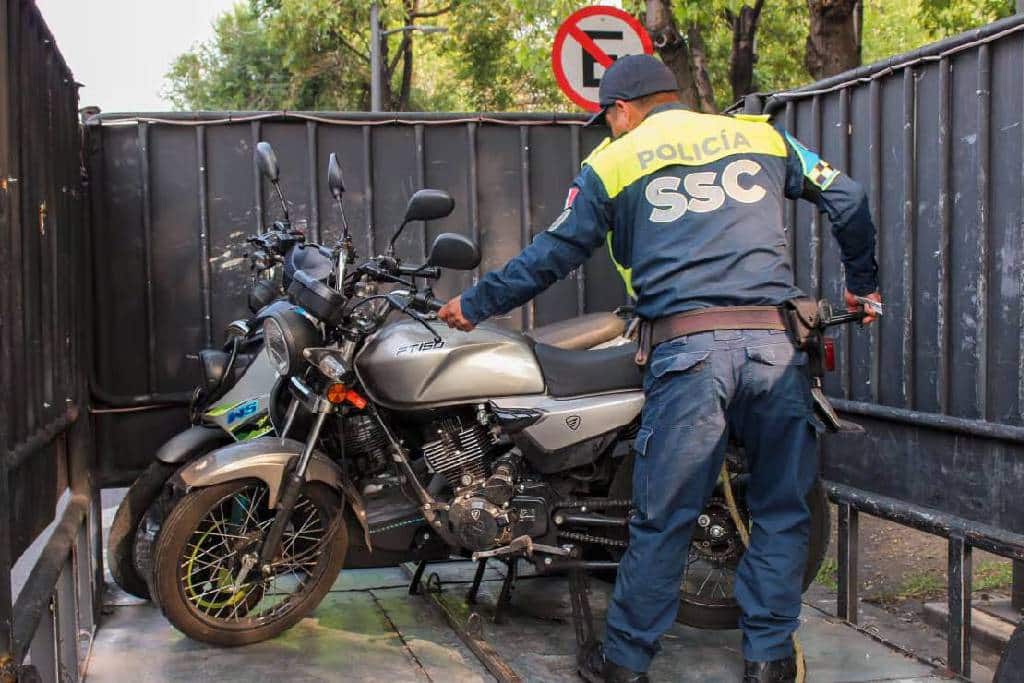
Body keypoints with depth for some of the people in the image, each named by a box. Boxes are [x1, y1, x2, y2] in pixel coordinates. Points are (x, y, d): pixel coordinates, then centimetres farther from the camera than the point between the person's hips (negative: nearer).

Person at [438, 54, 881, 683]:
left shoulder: (612, 163, 11)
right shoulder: (761, 136, 17)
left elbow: (554, 254, 12)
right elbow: (847, 197, 18)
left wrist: (476, 305, 24)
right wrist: (863, 283, 31)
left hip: (687, 348, -2)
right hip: (776, 341, 2)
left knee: (664, 517, 5)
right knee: (782, 509, 12)